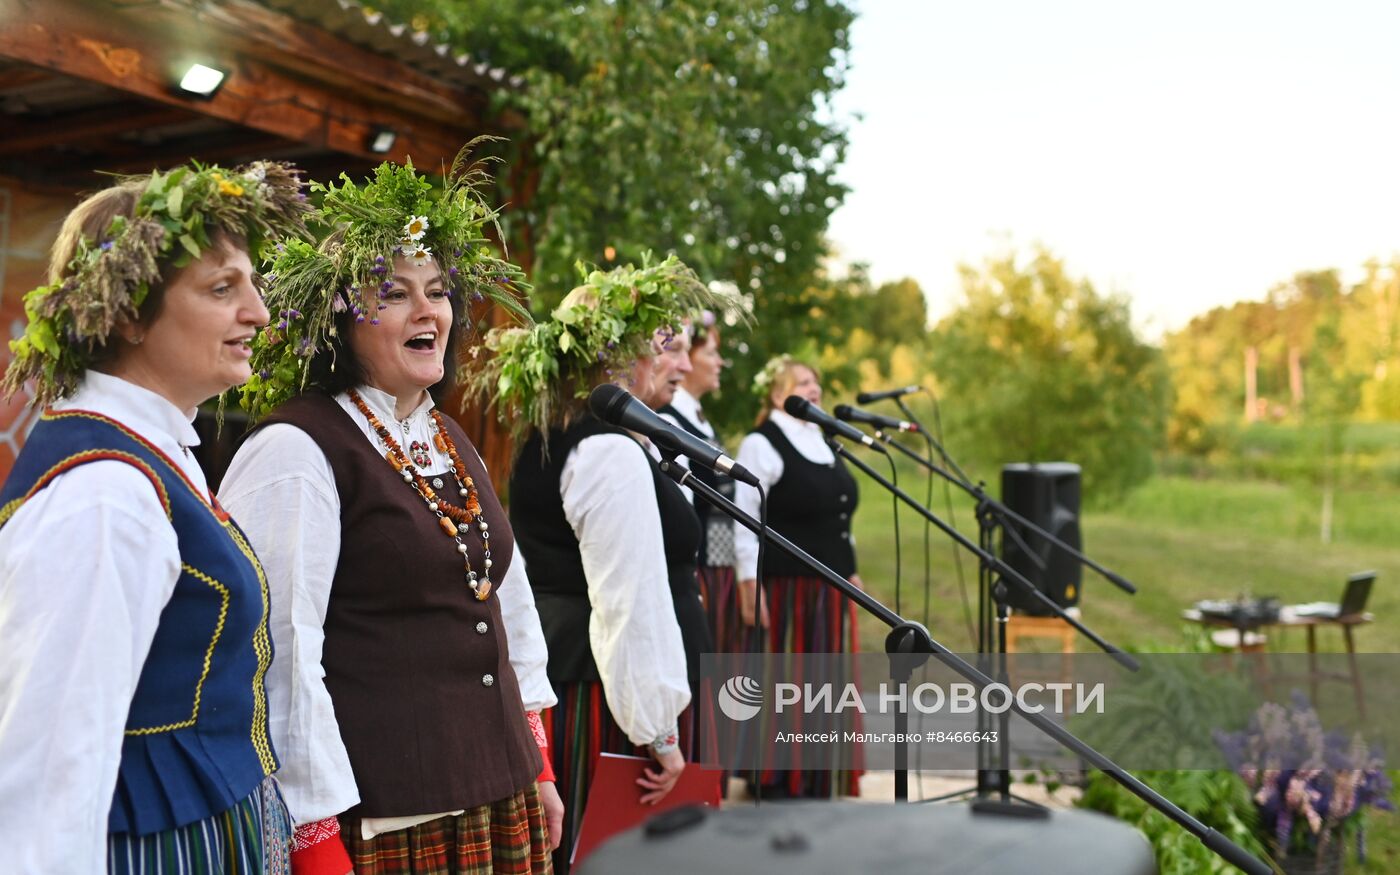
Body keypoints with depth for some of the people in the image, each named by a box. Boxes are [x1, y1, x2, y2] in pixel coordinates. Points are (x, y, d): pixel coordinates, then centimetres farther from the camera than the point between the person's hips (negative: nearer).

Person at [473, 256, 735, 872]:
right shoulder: (613, 452, -18)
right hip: (614, 705, -10)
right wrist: (657, 729, -17)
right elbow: (633, 607, -23)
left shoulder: (548, 444, 12)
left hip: (566, 688, 10)